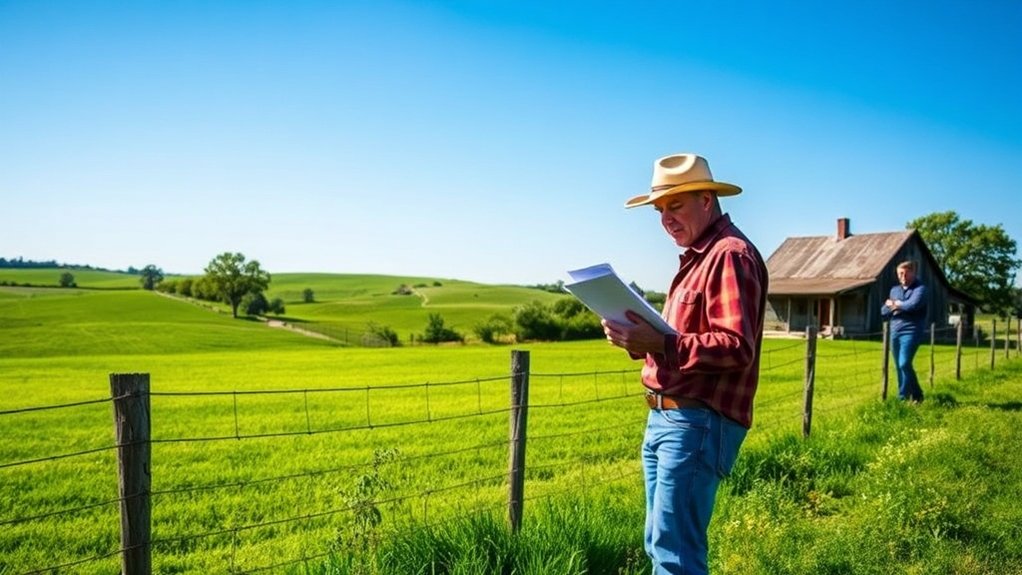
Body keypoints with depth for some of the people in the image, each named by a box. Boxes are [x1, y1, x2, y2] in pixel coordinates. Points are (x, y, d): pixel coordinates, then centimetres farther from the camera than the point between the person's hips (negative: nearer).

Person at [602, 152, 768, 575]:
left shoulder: (730, 254, -12)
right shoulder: (697, 256, 20)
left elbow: (736, 347, -21)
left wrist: (660, 344, -28)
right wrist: (640, 340, 5)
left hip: (698, 422, -10)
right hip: (665, 417, 10)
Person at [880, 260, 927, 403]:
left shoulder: (919, 289, -2)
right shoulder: (894, 290, 17)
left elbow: (914, 305, -22)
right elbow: (883, 311, 13)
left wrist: (896, 304, -5)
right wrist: (894, 307, -8)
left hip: (911, 331, -7)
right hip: (894, 332, 7)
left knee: (904, 364, -16)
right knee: (899, 366, 9)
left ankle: (903, 397, -9)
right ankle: (916, 394, 21)